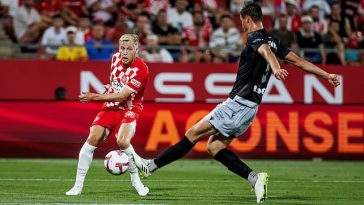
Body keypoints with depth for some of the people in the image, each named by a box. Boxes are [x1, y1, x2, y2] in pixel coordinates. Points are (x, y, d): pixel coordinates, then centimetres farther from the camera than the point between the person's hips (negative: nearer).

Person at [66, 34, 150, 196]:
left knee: (122, 141, -31)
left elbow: (122, 96, -23)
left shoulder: (141, 70, -19)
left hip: (129, 109, -5)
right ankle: (78, 186, -10)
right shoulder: (115, 57, 1)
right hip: (110, 108, 5)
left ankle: (136, 181, -7)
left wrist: (96, 97, -24)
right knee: (93, 138, -17)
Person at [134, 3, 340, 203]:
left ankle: (152, 166, -2)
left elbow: (266, 51, -34)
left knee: (193, 134, -5)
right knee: (214, 147, 9)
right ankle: (255, 178, -3)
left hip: (238, 104, -9)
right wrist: (327, 75, 24)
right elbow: (299, 60, 15)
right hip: (250, 106, 9)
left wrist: (275, 68, -56)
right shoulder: (272, 40, 14)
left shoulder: (254, 38, -11)